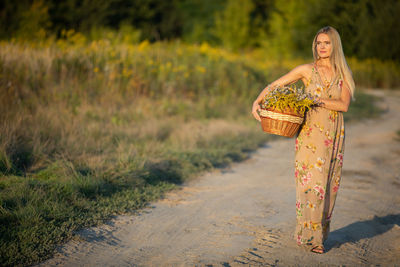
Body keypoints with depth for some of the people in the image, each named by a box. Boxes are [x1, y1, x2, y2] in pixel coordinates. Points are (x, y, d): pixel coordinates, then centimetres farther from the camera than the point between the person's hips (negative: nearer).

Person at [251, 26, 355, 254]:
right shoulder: (307, 70, 1)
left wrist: (317, 100, -16)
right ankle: (310, 235, -1)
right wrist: (257, 102, -12)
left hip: (335, 136, 3)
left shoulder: (343, 74, 6)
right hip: (311, 133, -2)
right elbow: (275, 85, 2)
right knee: (312, 182, -8)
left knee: (329, 184, 6)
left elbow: (344, 105, -7)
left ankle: (322, 230, 20)